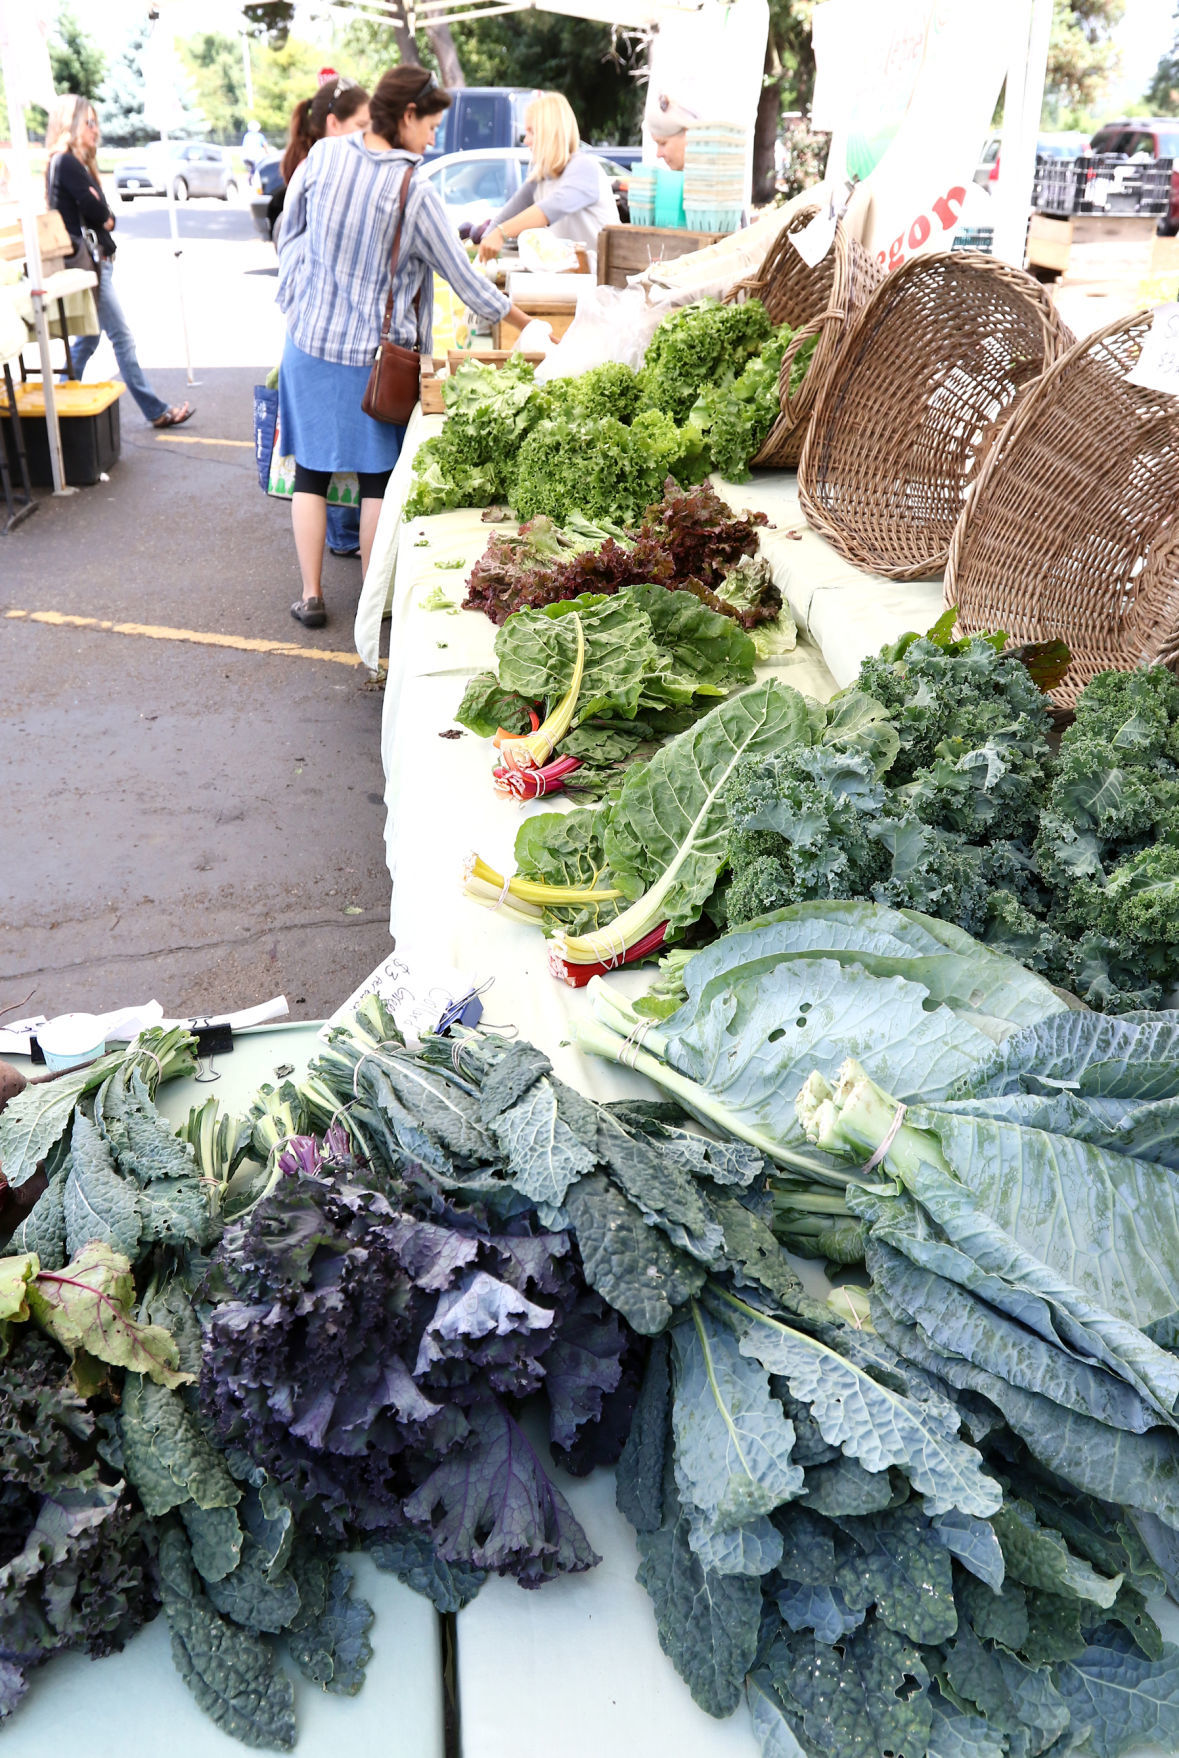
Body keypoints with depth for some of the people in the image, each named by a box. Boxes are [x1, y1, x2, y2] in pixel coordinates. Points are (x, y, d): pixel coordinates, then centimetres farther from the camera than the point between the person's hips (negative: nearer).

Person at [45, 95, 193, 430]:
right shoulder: (66, 163, -13)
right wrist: (106, 220, 1)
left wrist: (104, 219, -8)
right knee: (121, 337, -6)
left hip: (96, 259, 10)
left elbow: (104, 215, 12)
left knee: (87, 338, 14)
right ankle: (156, 411, -3)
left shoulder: (77, 163, 17)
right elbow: (97, 212, -19)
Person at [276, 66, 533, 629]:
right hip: (375, 351, -3)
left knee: (311, 469, 11)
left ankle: (310, 596, 14)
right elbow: (463, 275, -8)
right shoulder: (413, 191, -15)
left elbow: (290, 234, 9)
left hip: (311, 338, 4)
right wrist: (527, 323, 4)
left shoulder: (324, 154, -4)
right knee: (378, 476, 10)